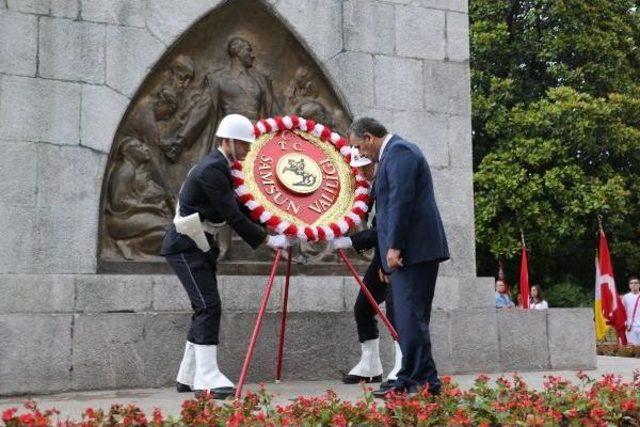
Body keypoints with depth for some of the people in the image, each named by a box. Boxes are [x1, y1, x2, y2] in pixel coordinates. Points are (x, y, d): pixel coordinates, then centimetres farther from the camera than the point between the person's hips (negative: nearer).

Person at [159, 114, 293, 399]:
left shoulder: (220, 167, 12)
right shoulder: (212, 170, -19)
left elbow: (237, 210, 15)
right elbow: (233, 216, -23)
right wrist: (268, 240, -18)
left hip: (198, 246, 10)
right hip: (186, 247, -10)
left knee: (205, 308, 11)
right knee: (209, 306, -14)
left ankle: (188, 376, 19)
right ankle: (206, 379, -12)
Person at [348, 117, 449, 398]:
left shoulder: (398, 152, -9)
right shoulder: (396, 151, 23)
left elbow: (401, 201, -19)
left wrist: (394, 247, -20)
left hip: (413, 249, -11)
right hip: (415, 251, 11)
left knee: (410, 317, -9)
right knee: (409, 318, 11)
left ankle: (425, 382, -6)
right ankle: (410, 380, 16)